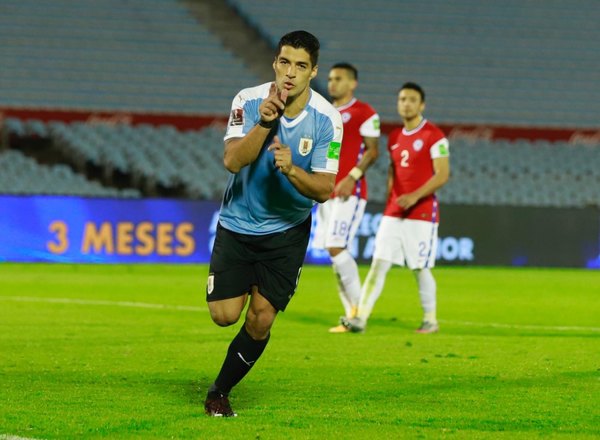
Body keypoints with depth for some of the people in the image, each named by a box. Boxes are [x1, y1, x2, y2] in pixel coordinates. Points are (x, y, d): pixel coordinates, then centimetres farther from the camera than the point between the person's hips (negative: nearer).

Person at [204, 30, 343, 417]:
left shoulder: (327, 119, -15)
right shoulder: (249, 101, -14)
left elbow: (324, 190, -17)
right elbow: (232, 161, -25)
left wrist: (292, 170, -36)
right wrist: (264, 122, -37)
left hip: (287, 230, 0)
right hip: (238, 223, 0)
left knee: (260, 321, -7)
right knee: (225, 315, -6)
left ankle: (220, 392, 15)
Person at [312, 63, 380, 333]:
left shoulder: (364, 113, -5)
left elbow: (373, 151, -11)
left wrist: (352, 176, -21)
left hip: (350, 193, -8)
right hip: (327, 193, 8)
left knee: (336, 247, -17)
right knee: (333, 251, 4)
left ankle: (358, 306, -7)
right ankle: (352, 315, 8)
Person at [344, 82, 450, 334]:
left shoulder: (434, 136, -6)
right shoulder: (394, 138, 14)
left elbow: (442, 175, -13)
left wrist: (415, 196, -23)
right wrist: (389, 204, 13)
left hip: (422, 213, -5)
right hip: (393, 214, 6)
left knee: (421, 268, -1)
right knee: (379, 263, -4)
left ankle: (430, 320, 15)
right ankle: (360, 318, -11)